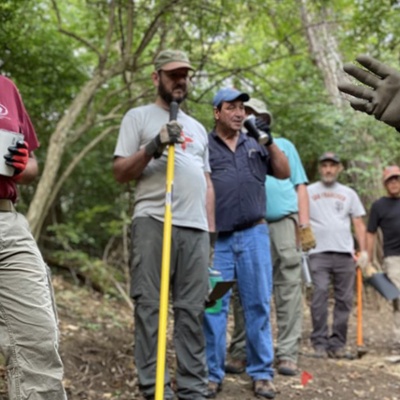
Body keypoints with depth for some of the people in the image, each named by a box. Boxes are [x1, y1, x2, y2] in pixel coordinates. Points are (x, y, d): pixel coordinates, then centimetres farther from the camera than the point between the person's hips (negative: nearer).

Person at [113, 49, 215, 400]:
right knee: (150, 306, -7)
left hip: (195, 227, 5)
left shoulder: (198, 128, 25)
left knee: (192, 309, 3)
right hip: (153, 222, -5)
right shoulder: (139, 117, 9)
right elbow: (120, 172, 2)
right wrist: (152, 148, -12)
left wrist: (211, 228, 16)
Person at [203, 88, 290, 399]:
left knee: (258, 305, 4)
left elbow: (284, 173, 10)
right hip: (216, 238, -2)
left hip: (254, 234, 3)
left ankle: (262, 373, 11)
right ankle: (212, 374, 9)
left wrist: (269, 141, -2)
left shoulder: (255, 145, 15)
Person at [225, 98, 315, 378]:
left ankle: (288, 354, 1)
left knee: (288, 291, -3)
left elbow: (300, 186, 13)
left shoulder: (282, 145, 18)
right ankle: (241, 353, 7)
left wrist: (305, 225, 2)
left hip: (283, 223, -1)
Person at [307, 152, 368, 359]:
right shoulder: (308, 192, 11)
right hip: (319, 253, -2)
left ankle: (337, 343, 8)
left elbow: (359, 224, 14)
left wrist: (363, 250, 4)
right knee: (320, 296, -10)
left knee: (344, 299, 1)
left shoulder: (349, 194, 17)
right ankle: (319, 342, -5)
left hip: (345, 253, 2)